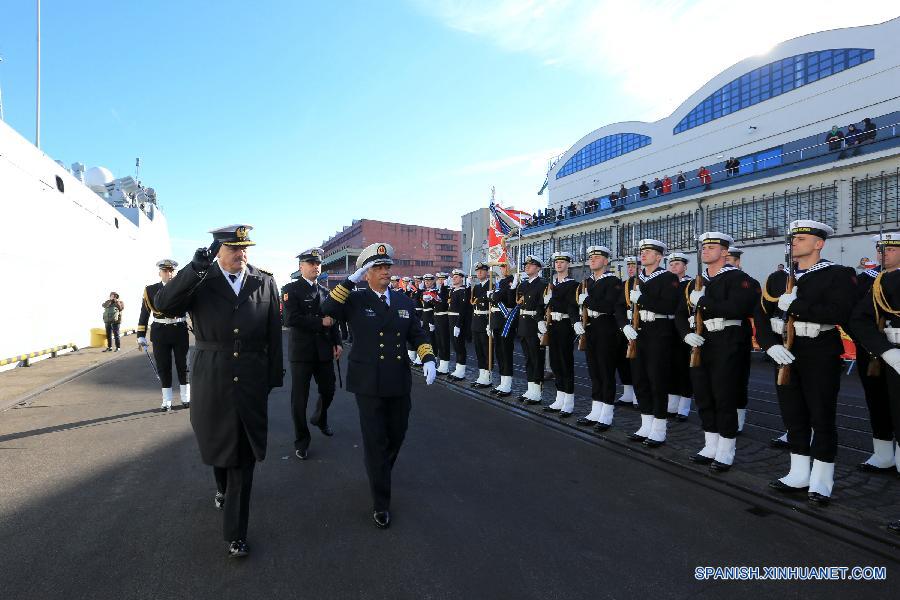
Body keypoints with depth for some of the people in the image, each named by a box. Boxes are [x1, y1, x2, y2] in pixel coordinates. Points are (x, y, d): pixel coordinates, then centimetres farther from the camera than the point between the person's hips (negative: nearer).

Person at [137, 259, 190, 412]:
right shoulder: (150, 290, 3)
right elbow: (144, 314, 3)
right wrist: (141, 336, 0)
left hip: (180, 331, 0)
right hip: (160, 332, 1)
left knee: (183, 365, 7)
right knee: (163, 367, 6)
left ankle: (186, 398, 20)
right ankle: (166, 402, 15)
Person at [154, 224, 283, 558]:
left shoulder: (265, 282, 0)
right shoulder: (199, 282, -1)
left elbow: (274, 334, 3)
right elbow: (162, 305, -17)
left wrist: (275, 376, 4)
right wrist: (196, 268, -26)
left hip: (251, 381, 0)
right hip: (211, 380, 1)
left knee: (244, 456, 5)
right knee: (217, 445, 19)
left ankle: (235, 533, 19)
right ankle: (223, 489, 52)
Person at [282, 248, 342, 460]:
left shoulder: (325, 291, 12)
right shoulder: (291, 289, -6)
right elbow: (291, 319, -19)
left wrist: (337, 343, 4)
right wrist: (320, 322, -17)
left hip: (324, 351, 5)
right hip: (301, 351, -5)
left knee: (328, 390, 14)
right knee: (299, 398, 4)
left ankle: (319, 419, 44)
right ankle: (301, 440, 20)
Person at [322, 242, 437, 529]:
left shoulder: (404, 301, 8)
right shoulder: (356, 300, -4)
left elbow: (417, 334, 10)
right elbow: (327, 309, -21)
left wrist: (427, 358, -7)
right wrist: (351, 279, -24)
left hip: (399, 382, 4)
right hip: (369, 383, -4)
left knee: (397, 434, 17)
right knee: (375, 441, 3)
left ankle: (379, 473, 48)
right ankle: (380, 503, 17)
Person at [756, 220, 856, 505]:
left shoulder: (838, 274, -4)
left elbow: (839, 313, -21)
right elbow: (764, 316, 3)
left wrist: (795, 305, -21)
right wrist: (772, 344, -13)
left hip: (821, 355, -5)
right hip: (787, 353, 5)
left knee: (822, 417, 3)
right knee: (793, 415, 11)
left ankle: (821, 482, 15)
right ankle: (798, 475, 23)